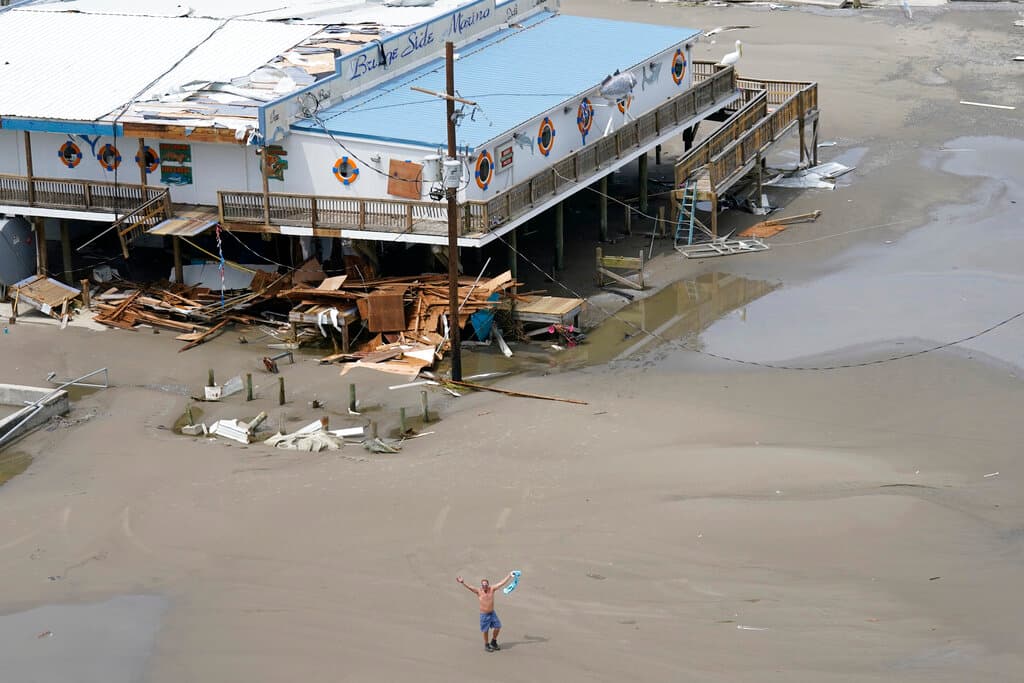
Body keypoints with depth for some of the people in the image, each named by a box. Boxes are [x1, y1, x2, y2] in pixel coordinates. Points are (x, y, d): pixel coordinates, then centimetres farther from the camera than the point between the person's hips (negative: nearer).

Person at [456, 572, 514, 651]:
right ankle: (486, 645, 26)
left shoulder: (492, 589, -7)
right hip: (484, 614, -4)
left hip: (492, 613, 4)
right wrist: (462, 582, -43)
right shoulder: (479, 591, -15)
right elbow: (470, 587, -27)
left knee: (498, 627, 8)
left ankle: (493, 642, 31)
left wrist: (509, 576, -9)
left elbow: (502, 583, -6)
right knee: (485, 631, 6)